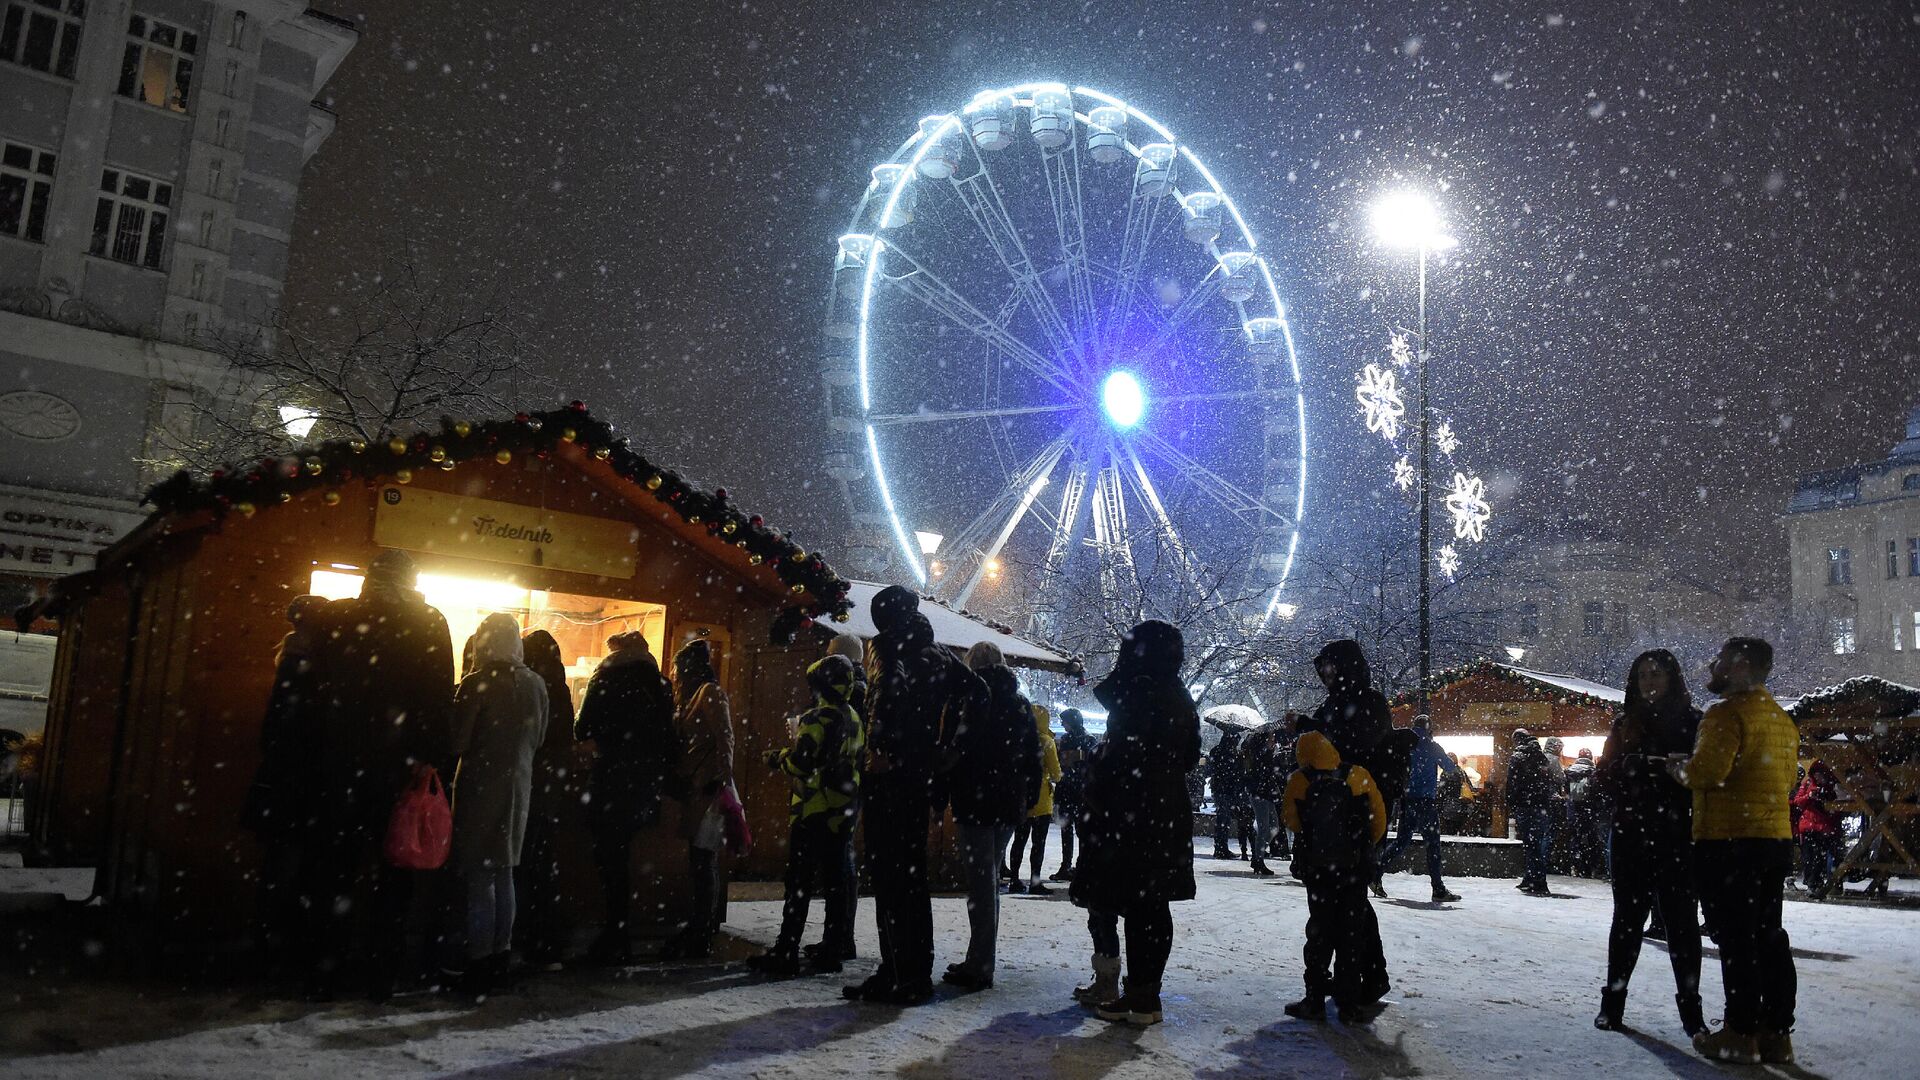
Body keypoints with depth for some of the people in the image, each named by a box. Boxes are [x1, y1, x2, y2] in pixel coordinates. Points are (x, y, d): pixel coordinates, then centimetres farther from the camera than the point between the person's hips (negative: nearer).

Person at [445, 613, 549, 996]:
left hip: (480, 785, -6)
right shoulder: (535, 684, 2)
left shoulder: (477, 684, -14)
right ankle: (500, 956, 20)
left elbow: (456, 742, -12)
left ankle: (479, 965, 1)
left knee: (479, 877, -1)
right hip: (518, 784, 6)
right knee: (503, 872, 15)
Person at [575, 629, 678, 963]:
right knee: (620, 857, 18)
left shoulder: (606, 680, -5)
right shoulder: (659, 685, 8)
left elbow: (583, 731, -3)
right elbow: (669, 739, 8)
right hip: (645, 784, 5)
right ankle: (618, 936, 22)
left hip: (612, 782, -5)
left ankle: (617, 943, 2)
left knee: (610, 859, 1)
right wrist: (660, 777, 17)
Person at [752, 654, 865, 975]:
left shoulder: (819, 718, -15)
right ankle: (833, 951, 15)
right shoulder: (855, 720, 11)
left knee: (799, 883, -3)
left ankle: (786, 953, -1)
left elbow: (799, 764, -20)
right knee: (836, 881, 11)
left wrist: (778, 758, 1)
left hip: (814, 812, -8)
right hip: (843, 812, 8)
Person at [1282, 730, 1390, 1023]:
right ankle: (1350, 1004, 10)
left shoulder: (1299, 782, -6)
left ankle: (1315, 1001, 11)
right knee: (1354, 932, 8)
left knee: (1320, 931, 10)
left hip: (1317, 870, 0)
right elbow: (1379, 823, 2)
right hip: (1357, 868, 0)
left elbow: (1292, 821, 5)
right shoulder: (1359, 776, -5)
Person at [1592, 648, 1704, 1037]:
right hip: (1631, 835, 2)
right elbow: (1602, 778, 9)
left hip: (1677, 836, -2)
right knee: (1628, 917, 7)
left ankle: (1690, 1007, 9)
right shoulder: (1626, 724, 11)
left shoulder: (1692, 723, 3)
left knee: (1681, 920, 0)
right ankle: (1612, 1002, 14)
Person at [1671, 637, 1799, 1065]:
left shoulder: (1727, 713, -13)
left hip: (1729, 841, -9)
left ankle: (1742, 1033, 1)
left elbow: (1708, 770, -24)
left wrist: (1679, 769, -3)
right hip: (1777, 838, 9)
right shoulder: (1783, 720, 16)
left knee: (1735, 938, -3)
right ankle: (1776, 1033, 16)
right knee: (1769, 936, 12)